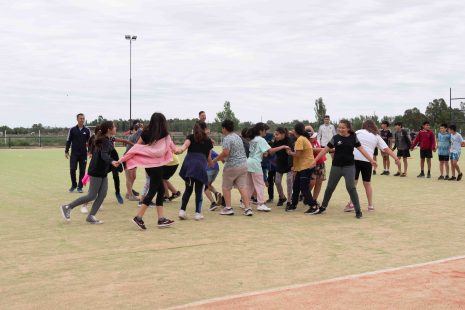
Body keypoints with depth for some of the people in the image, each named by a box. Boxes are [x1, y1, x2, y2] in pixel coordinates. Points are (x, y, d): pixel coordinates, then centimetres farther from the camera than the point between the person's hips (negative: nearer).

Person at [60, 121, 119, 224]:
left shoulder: (104, 140, 12)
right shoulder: (105, 141, -17)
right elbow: (104, 155, -34)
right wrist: (112, 161, -52)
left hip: (102, 172, 9)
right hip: (96, 172, -9)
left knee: (102, 194, 0)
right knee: (92, 196, -4)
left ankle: (91, 216, 1)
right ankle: (67, 207, 4)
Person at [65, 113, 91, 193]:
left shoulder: (87, 130, 5)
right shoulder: (72, 130, 3)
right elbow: (68, 141, 6)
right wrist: (66, 151, 2)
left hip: (83, 154, 1)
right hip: (74, 153, -1)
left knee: (82, 171, 1)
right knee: (72, 169, -6)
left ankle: (80, 187, 11)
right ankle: (73, 185, 13)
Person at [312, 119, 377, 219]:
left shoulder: (353, 137, -1)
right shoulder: (335, 138, -2)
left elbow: (361, 149, 0)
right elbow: (325, 150, -1)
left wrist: (371, 160, -5)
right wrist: (315, 160, -4)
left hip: (349, 166, -2)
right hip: (336, 166, 2)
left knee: (351, 188, -11)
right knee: (330, 187, 11)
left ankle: (358, 211, -2)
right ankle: (323, 207, 28)